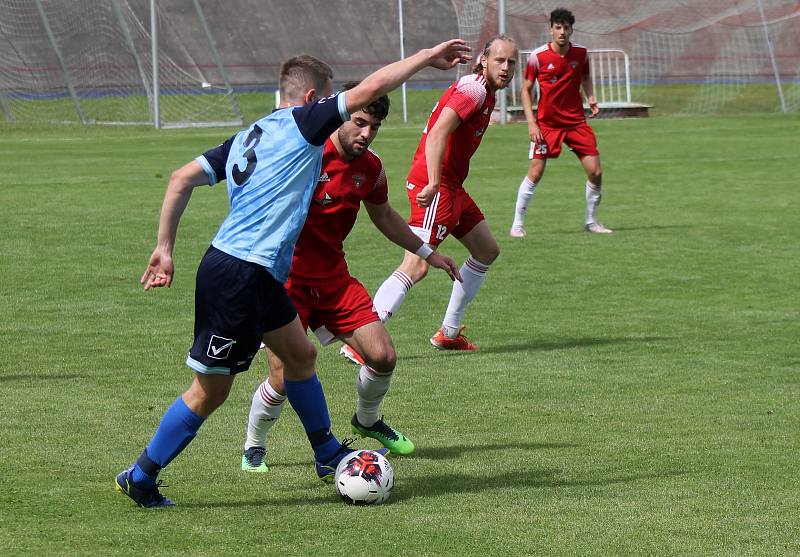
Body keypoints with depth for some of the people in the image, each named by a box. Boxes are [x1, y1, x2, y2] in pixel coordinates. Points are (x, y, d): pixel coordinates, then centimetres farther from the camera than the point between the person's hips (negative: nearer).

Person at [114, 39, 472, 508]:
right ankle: (139, 479, 9)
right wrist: (428, 58, -2)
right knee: (210, 391, 0)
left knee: (301, 355, 23)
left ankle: (329, 456, 36)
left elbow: (182, 179, 9)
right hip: (237, 275, -10)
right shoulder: (303, 124, -6)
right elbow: (369, 89, -11)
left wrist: (165, 249, 9)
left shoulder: (249, 136, 16)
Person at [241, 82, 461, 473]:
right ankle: (253, 447, 15)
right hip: (286, 280, -6)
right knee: (284, 378, -13)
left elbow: (383, 215, 21)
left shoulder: (371, 169, 1)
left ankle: (367, 421, 31)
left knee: (383, 356, -2)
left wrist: (428, 253, 27)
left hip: (334, 279, 6)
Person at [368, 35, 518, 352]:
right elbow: (437, 133, -25)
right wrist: (433, 184, -33)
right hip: (436, 187, -11)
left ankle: (449, 333, 25)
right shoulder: (474, 89, -13)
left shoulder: (485, 94, 18)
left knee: (487, 252, 20)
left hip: (452, 186, 11)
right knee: (416, 266, -19)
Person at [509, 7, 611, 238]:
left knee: (595, 172, -2)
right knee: (535, 173, -10)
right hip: (546, 122, -3)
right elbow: (526, 89, -2)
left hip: (576, 121, 3)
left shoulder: (581, 53, -1)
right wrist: (531, 122, -10)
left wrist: (591, 98, 1)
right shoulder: (538, 56, -10)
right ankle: (517, 225, 1)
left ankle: (591, 221, 17)